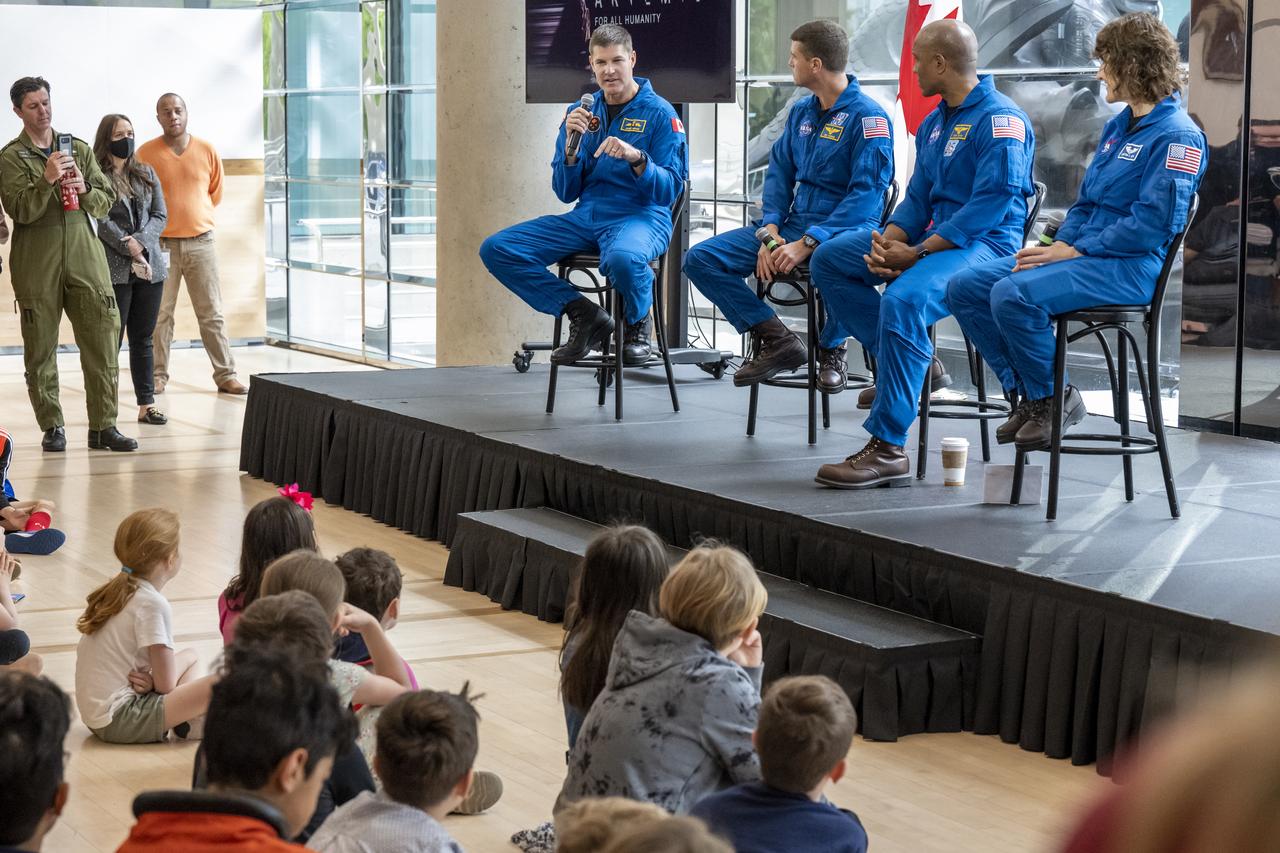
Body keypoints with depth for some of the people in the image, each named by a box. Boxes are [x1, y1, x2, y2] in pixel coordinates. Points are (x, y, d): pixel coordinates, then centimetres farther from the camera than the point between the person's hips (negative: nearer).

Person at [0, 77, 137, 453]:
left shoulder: (79, 149, 14)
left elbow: (105, 202, 12)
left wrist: (85, 190, -8)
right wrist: (47, 180, -22)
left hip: (84, 256, 3)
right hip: (36, 263, -3)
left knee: (102, 343, -4)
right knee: (40, 349, 1)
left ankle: (103, 426, 1)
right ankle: (52, 427, 11)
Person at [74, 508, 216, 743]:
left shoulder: (117, 589, 11)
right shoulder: (153, 604, -16)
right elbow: (166, 684, -15)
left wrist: (150, 681, -5)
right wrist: (151, 682, 5)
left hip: (95, 713, 10)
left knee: (190, 657, 25)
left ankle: (186, 714, 2)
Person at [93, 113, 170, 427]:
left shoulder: (146, 173, 14)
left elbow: (160, 215, 9)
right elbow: (101, 220, -10)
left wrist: (140, 242, -8)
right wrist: (130, 248, -16)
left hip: (150, 267, 5)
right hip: (114, 268, -5)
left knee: (143, 339, 8)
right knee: (112, 339, -3)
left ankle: (146, 404, 10)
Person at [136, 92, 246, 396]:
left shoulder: (207, 150, 4)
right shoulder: (146, 153, -2)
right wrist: (163, 220, 7)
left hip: (201, 242, 2)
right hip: (161, 244, -2)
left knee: (212, 314, 3)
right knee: (159, 314, 2)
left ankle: (225, 375, 6)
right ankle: (158, 376, 9)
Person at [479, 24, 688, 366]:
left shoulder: (659, 113, -2)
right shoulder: (582, 112, 12)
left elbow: (671, 190, -8)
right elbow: (566, 193, 10)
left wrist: (637, 158, -26)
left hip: (641, 217, -5)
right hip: (586, 218, 6)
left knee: (622, 258, -43)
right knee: (496, 249, -11)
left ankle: (637, 325, -7)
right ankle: (584, 314, -5)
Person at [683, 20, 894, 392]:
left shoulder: (867, 117, -11)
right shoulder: (801, 112, 13)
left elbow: (866, 195, -18)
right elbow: (778, 175, 14)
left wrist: (808, 243, -25)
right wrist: (771, 232, -6)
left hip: (847, 230, -7)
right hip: (792, 223, 7)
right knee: (700, 259, -7)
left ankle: (831, 349, -13)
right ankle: (777, 340, -5)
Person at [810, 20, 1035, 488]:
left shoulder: (1001, 120, -13)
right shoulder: (934, 123, 16)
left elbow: (990, 204, -21)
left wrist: (916, 254, -22)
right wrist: (887, 242, -5)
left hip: (986, 243, -10)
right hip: (933, 235, 10)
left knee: (903, 299, -36)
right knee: (828, 260, 9)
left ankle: (888, 449, -34)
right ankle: (914, 361, 8)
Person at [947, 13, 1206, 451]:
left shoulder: (1177, 136, -11)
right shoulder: (1118, 126, 18)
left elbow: (1151, 225, -19)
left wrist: (1073, 251, -17)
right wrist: (1058, 246, 3)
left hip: (1131, 266, -9)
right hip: (1085, 254, 10)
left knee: (1014, 295, -31)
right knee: (966, 287, -3)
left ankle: (1054, 399, -9)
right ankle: (1027, 394, 4)